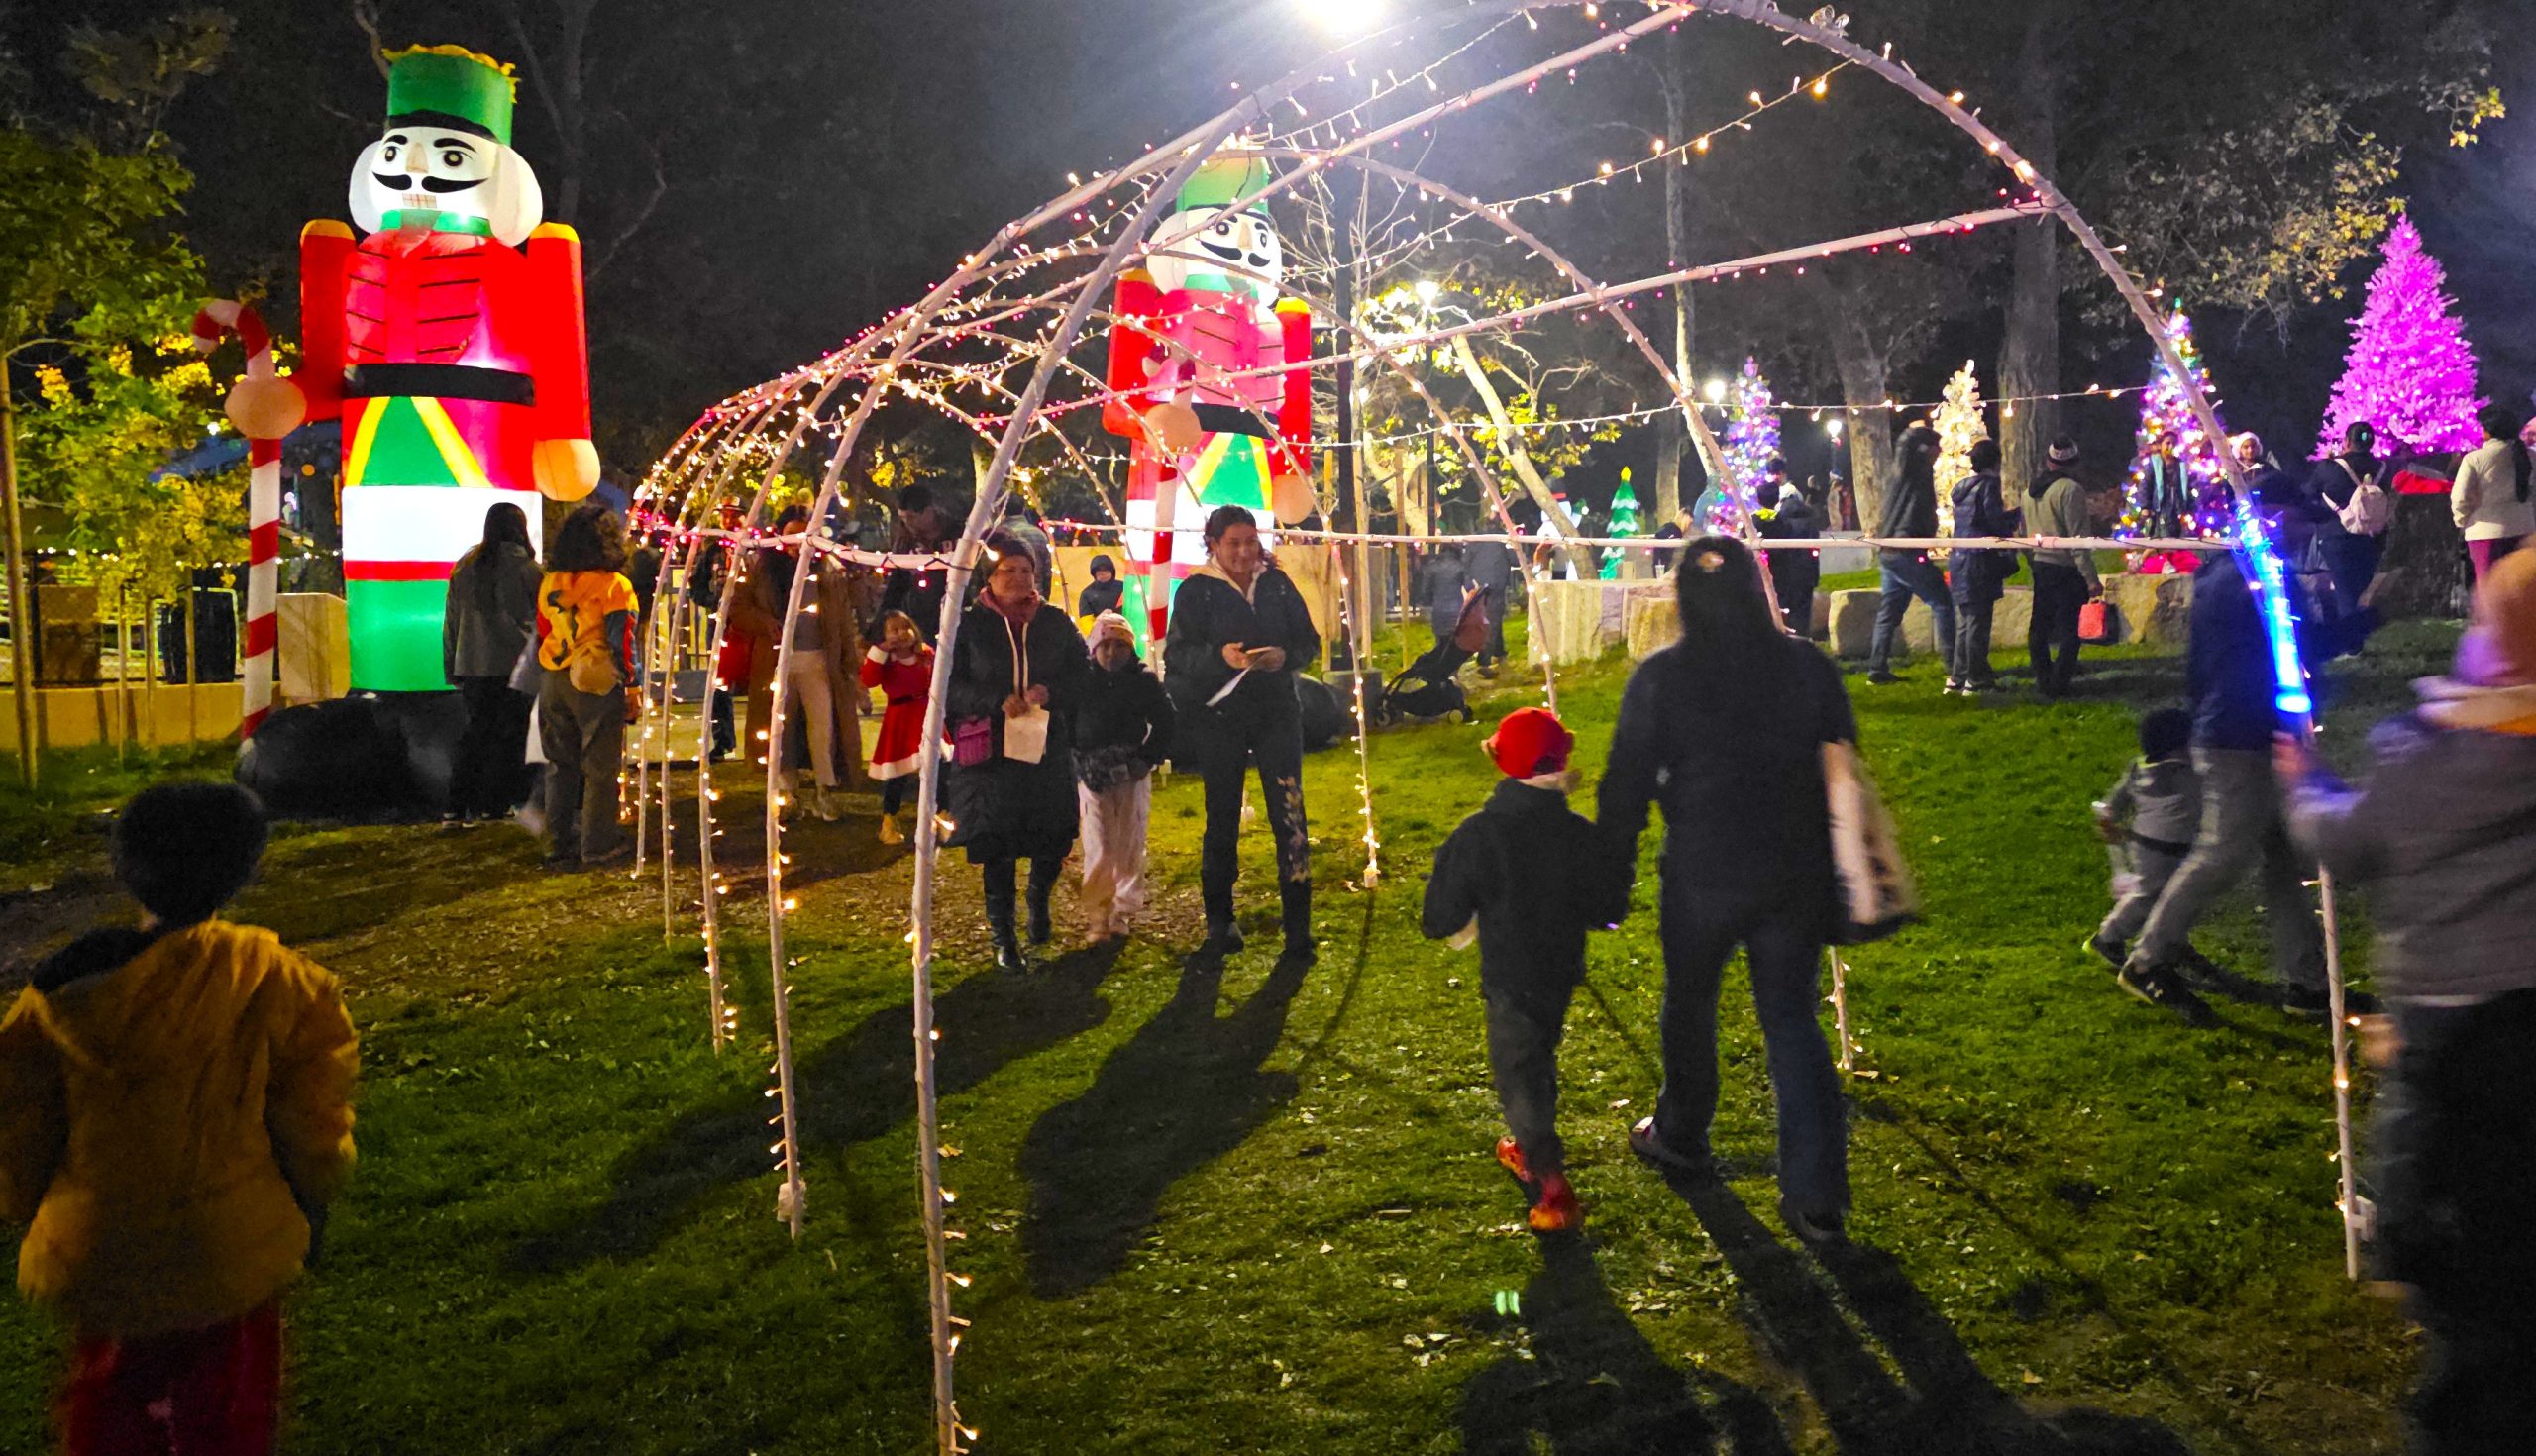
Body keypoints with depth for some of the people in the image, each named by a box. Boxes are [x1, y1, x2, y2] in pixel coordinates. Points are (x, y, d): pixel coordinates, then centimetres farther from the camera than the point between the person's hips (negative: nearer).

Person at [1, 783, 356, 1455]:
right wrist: (313, 1204, 10)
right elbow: (312, 1120, -8)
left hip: (96, 1252, 2)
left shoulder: (65, 990, -10)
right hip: (229, 1250, -2)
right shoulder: (274, 980, -18)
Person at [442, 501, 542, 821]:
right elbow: (542, 618, -5)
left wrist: (451, 668, 18)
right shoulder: (527, 569, -8)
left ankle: (459, 805, 11)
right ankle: (494, 805, 6)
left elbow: (451, 621, 12)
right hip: (513, 664, -5)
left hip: (473, 666, 5)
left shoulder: (464, 566, 7)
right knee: (509, 735, 5)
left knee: (476, 732, 13)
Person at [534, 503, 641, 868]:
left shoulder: (549, 584, 9)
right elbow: (623, 640, -11)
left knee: (560, 765, 13)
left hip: (553, 684, 6)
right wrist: (632, 687, -6)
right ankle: (598, 845, 7)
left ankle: (559, 845, 16)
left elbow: (542, 635, 14)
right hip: (597, 685, -6)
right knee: (600, 766, 3)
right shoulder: (614, 585, -10)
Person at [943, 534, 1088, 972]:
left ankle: (1039, 899, 37)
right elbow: (947, 686, -4)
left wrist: (1050, 692, -12)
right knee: (997, 849, 1)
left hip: (1048, 747, 2)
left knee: (1054, 838, 3)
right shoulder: (968, 624, 0)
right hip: (990, 751, -2)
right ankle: (1004, 938, 15)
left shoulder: (1056, 621, 7)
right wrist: (998, 701, -17)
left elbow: (1083, 673, 8)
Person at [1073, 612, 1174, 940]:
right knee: (1098, 848, -3)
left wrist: (1150, 759, -5)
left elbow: (1164, 722, 4)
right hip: (1092, 774, -1)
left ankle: (1124, 912, 16)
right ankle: (1097, 916, 3)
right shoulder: (1083, 682, -2)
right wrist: (1078, 763, -9)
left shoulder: (1145, 681, 0)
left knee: (1130, 846, 5)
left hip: (1132, 773, 1)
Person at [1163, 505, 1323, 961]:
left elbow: (1309, 641, 7)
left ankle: (1298, 926, -3)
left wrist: (1284, 656, -15)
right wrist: (1221, 656, -26)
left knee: (1290, 817, -7)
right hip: (1219, 716, -1)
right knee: (1222, 821, 8)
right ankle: (1219, 921, 22)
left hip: (1278, 713, 1)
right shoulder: (1196, 591, 0)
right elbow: (1177, 653, -8)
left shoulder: (1277, 584, 8)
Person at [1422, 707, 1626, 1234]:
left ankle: (1552, 1184, -8)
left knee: (1518, 1074, 4)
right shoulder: (1580, 835, -11)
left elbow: (1439, 921, -14)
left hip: (1509, 978, -4)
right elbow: (1610, 910, -3)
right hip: (1561, 973, 4)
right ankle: (1528, 1148, 45)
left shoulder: (1475, 836, -18)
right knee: (1537, 1058, 26)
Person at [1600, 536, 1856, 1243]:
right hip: (1796, 874, 2)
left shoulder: (1661, 676, -11)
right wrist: (1844, 876, 15)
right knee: (1793, 1022, 9)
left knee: (1690, 1006, 20)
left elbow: (1626, 785, -8)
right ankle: (1817, 1196, 6)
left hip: (1703, 875, -2)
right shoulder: (1810, 666, -1)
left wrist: (1612, 874, 2)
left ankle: (1681, 1136, 41)